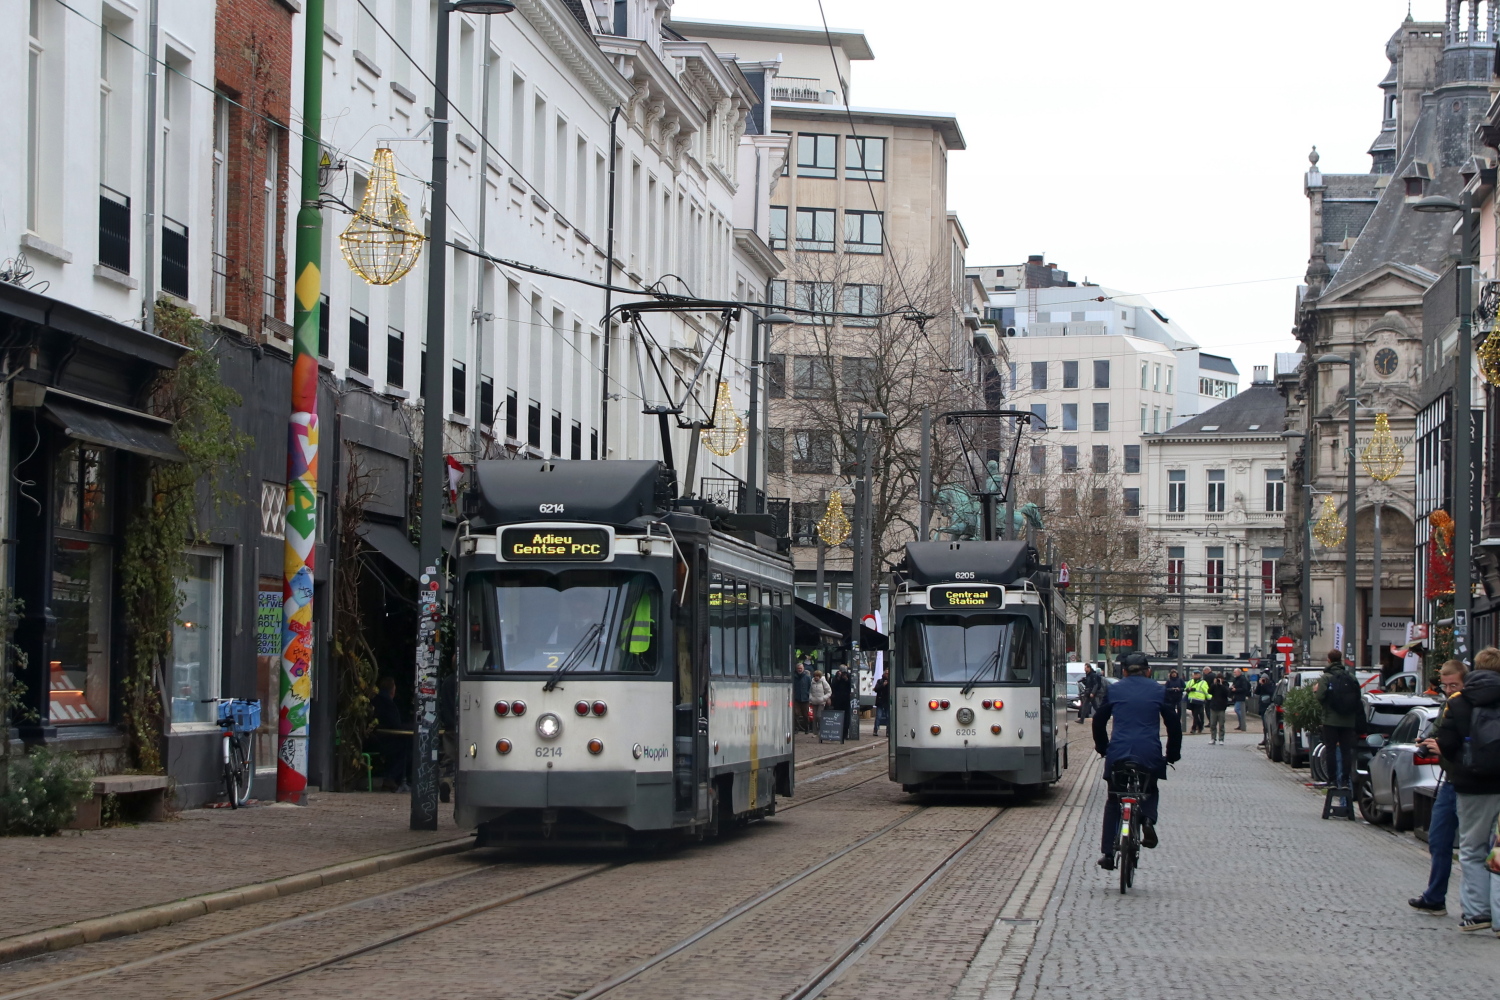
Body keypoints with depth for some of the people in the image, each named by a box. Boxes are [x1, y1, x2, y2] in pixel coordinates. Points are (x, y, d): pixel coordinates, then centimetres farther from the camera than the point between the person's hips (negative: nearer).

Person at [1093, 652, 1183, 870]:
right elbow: (1173, 724, 8)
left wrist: (1102, 748, 27)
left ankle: (1107, 853, 7)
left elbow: (1098, 721, 13)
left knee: (1113, 802, 15)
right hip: (1149, 754, 0)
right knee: (1150, 790, 25)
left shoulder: (1113, 690, 10)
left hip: (1118, 754, 0)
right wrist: (1173, 754, 19)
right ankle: (1148, 819, -7)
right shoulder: (1159, 691, 8)